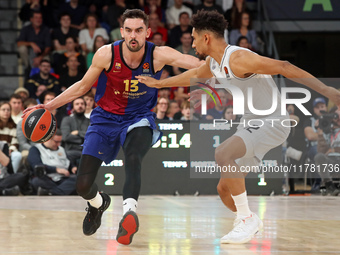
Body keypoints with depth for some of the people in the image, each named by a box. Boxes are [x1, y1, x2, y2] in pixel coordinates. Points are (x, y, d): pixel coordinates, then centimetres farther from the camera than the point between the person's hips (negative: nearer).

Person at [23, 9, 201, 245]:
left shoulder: (158, 55, -17)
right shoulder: (107, 55, -15)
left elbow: (200, 65, -27)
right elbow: (83, 86, 0)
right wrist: (48, 106, -2)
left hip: (139, 118, -1)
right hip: (106, 117, 1)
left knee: (134, 158, -37)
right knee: (83, 184, -3)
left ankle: (130, 210, -49)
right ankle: (98, 204, 33)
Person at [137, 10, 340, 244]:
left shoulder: (238, 58, -22)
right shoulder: (213, 62, 8)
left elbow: (283, 67, -28)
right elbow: (195, 75, 32)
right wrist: (160, 83, 44)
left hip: (272, 122, -9)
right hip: (251, 122, 9)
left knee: (223, 154, -31)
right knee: (224, 189, 9)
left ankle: (246, 219, -19)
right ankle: (250, 221, 35)